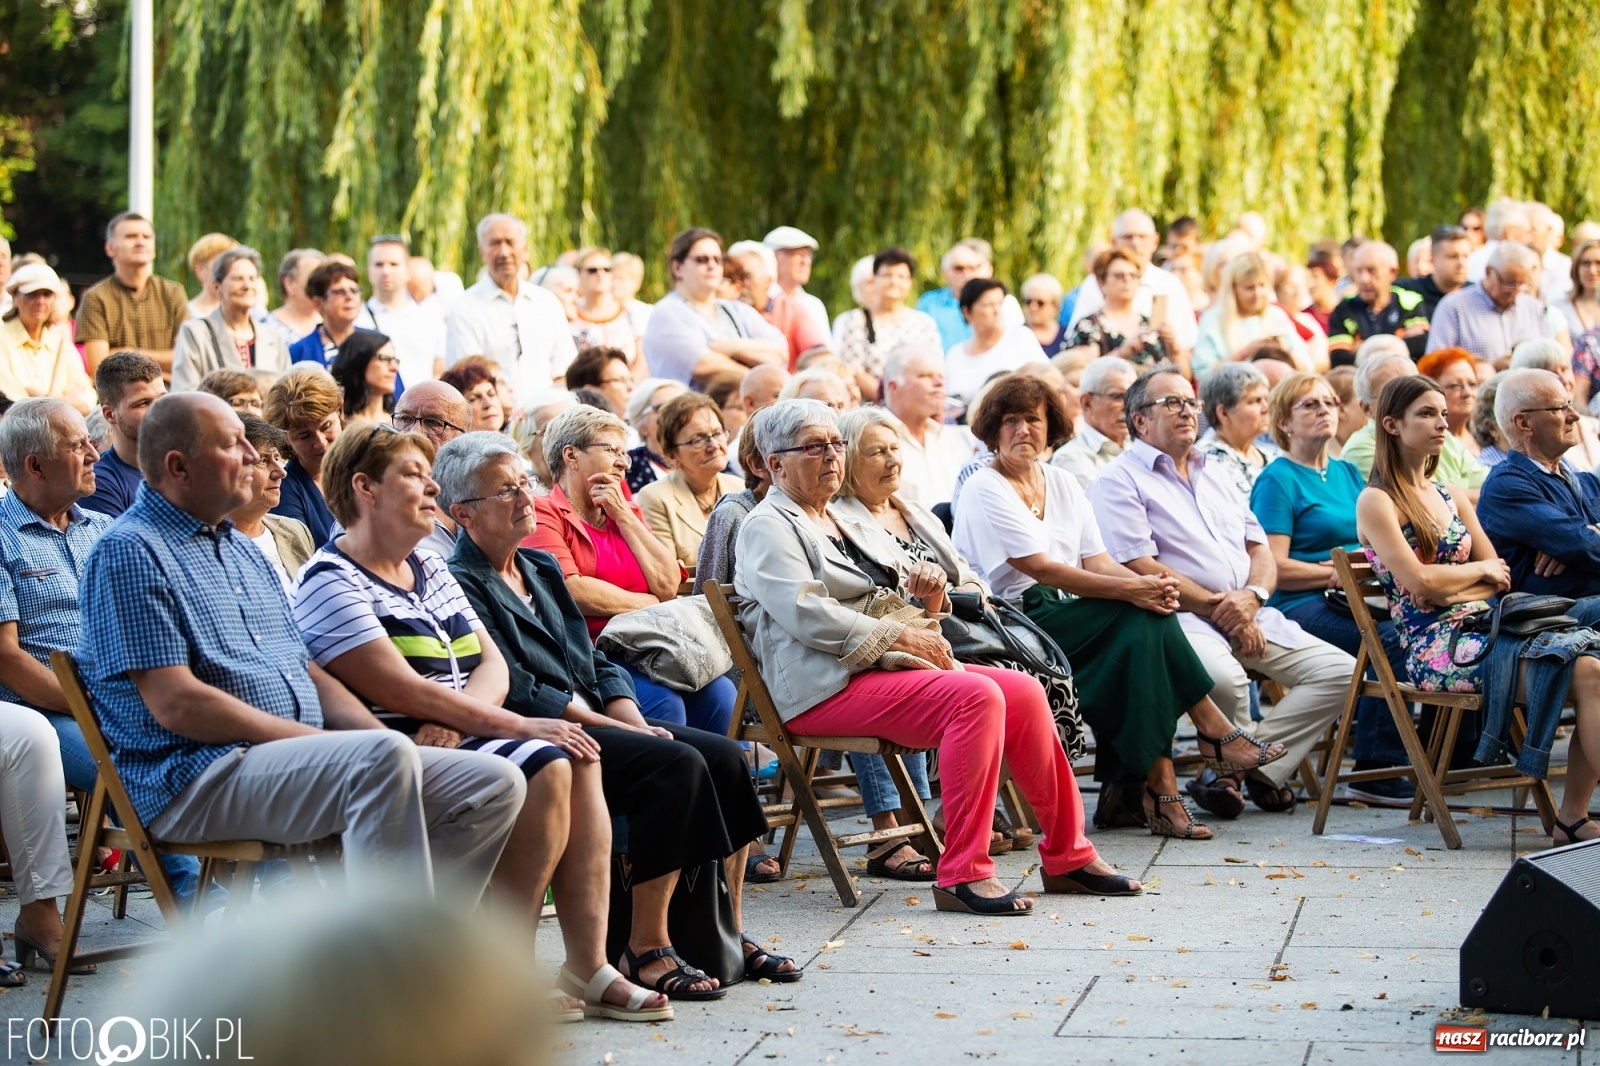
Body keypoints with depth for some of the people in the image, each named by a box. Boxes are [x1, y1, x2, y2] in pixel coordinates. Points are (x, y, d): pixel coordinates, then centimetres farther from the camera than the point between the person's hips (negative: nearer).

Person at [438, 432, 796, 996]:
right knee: (677, 765, -27)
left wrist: (638, 724, 0)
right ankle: (647, 950, -24)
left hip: (597, 721, 8)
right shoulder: (461, 587, -7)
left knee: (724, 755, -11)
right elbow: (518, 694, -15)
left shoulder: (541, 569, 21)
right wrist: (617, 729, -14)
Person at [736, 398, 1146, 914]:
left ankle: (1067, 855, 0)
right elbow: (806, 614, -17)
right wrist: (900, 636, -16)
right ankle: (963, 874, -29)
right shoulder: (768, 526, -2)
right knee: (974, 696, -28)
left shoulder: (835, 519, 26)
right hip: (823, 687, -9)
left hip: (872, 667, 9)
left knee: (1022, 692, -7)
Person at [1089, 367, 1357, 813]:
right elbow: (1140, 568, -11)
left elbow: (1260, 549, 19)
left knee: (1339, 670, -8)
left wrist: (1252, 596, -5)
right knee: (1224, 676, -38)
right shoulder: (1120, 481, 0)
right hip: (1182, 617, -7)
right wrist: (1219, 608, -11)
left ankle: (1255, 766, -9)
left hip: (1251, 616, 7)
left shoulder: (1216, 475, 25)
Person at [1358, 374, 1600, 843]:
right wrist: (1478, 571, 4)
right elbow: (1418, 582, -12)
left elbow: (1500, 579, 15)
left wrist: (1450, 589, -4)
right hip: (1436, 648, -7)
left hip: (1482, 627, 7)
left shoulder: (1451, 499, 22)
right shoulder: (1376, 502, 0)